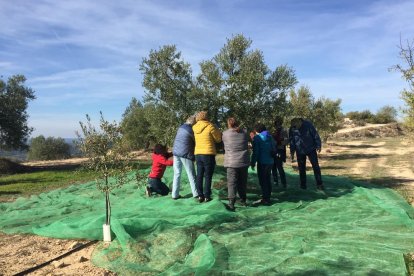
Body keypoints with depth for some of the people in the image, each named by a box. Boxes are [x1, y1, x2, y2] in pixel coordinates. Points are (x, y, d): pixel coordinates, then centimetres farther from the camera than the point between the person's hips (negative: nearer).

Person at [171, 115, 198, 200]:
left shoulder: (181, 127, 11)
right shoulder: (191, 130, -9)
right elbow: (196, 142, 0)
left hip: (176, 152, 6)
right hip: (185, 154, -6)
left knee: (177, 174, 9)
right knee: (191, 175, 2)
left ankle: (175, 194, 9)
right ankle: (196, 194, 5)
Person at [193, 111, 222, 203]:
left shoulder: (195, 128, 6)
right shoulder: (210, 126, -8)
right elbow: (218, 139, 0)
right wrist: (217, 130, 16)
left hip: (198, 154, 5)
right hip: (208, 154, -5)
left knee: (199, 176, 11)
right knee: (208, 176, 2)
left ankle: (200, 196, 12)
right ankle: (207, 196, 5)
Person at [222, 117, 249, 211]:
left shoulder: (225, 134, -5)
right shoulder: (244, 133, 1)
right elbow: (247, 141, 12)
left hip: (231, 162, -3)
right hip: (244, 161, 3)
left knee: (232, 182, -2)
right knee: (242, 182, 15)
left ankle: (231, 203, -9)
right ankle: (243, 200, 26)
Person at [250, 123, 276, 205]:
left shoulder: (257, 137, -9)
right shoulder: (270, 137, 11)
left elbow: (255, 152, -13)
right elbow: (274, 149, 16)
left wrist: (253, 162, -7)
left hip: (262, 162, -7)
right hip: (270, 161, 7)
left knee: (262, 181, -1)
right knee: (267, 180, 16)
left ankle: (265, 199, 1)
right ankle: (267, 197, 25)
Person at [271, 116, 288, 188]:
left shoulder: (283, 131, -9)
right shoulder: (276, 131, 14)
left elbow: (286, 141, -17)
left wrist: (279, 143, -24)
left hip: (279, 151, -8)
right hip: (274, 151, 8)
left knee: (279, 167, -8)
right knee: (274, 167, 12)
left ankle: (283, 184, 0)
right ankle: (275, 182, 24)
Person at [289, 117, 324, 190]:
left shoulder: (308, 124, -16)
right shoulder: (292, 129, -8)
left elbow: (315, 135, -10)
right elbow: (291, 140, 3)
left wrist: (318, 145, -13)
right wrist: (292, 151, 3)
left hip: (311, 149, -2)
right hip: (300, 151, 2)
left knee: (316, 166, -3)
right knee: (301, 168, 7)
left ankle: (319, 184, 3)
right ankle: (303, 185, 17)